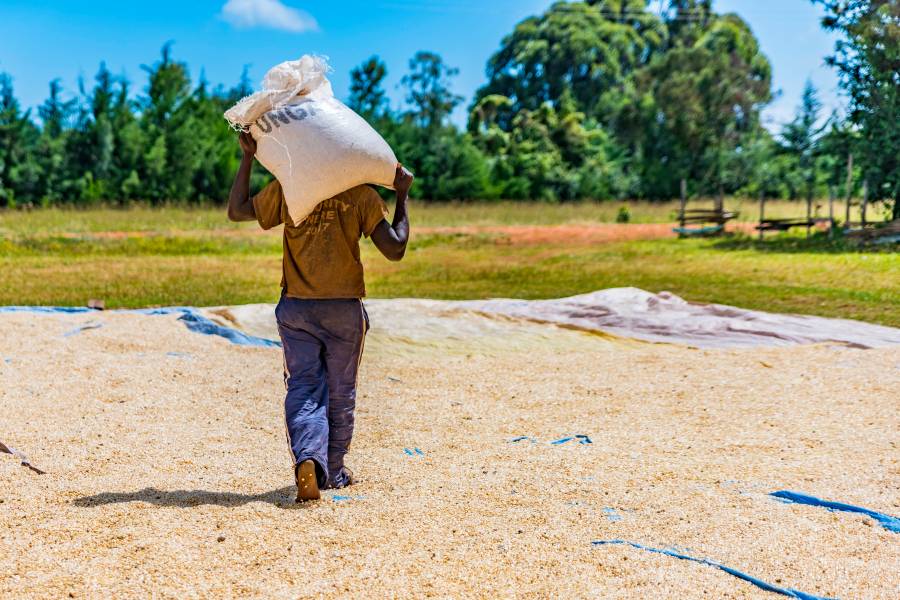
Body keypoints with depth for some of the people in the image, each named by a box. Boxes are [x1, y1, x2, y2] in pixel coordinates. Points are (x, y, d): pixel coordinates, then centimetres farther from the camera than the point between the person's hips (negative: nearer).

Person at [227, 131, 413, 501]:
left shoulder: (286, 189, -1)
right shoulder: (362, 195, -6)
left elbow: (236, 211, 14)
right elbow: (394, 249, -7)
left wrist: (247, 157, 15)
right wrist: (402, 197, 2)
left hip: (295, 310, 1)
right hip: (344, 309, -1)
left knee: (303, 388, 2)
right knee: (340, 393, 13)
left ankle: (307, 460, -23)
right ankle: (333, 472, 22)